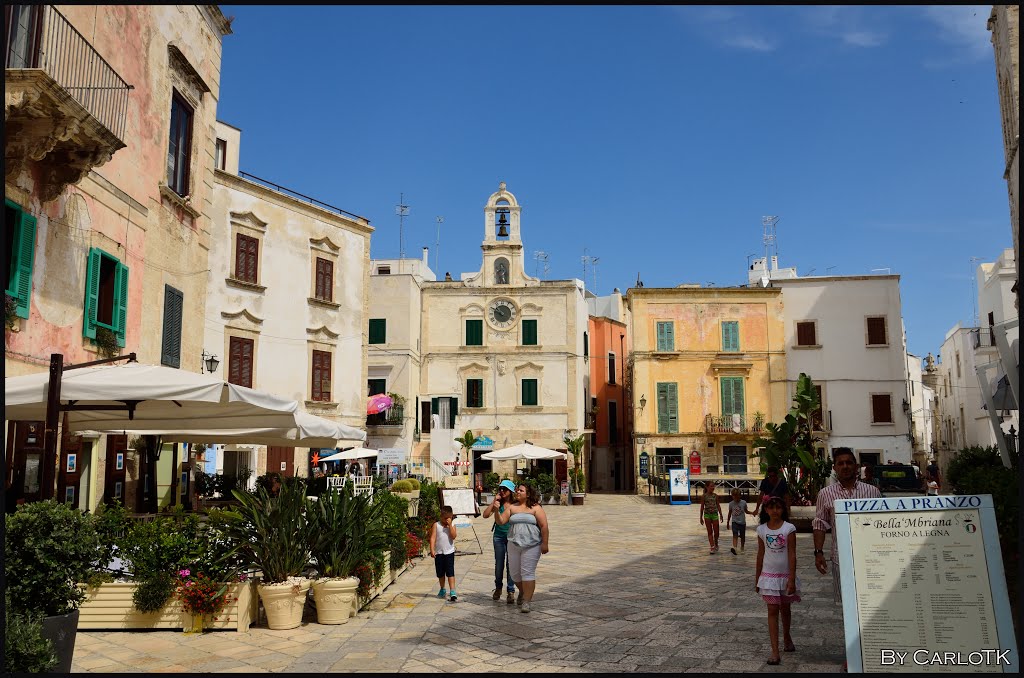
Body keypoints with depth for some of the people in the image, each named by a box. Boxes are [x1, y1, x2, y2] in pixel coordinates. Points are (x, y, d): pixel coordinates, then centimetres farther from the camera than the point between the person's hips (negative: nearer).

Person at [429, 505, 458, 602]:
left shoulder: (452, 525, 0)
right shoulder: (436, 525, -2)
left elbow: (453, 536, -15)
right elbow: (433, 537, -6)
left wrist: (450, 525, -18)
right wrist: (432, 549, -15)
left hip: (449, 552, -1)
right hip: (439, 552, 1)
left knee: (450, 572, -8)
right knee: (440, 573, 13)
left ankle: (452, 591, -11)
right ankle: (442, 590, 30)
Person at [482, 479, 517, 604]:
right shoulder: (498, 503, 0)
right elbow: (485, 514, -10)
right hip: (499, 536, 2)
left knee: (510, 564, -1)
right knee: (499, 564, 10)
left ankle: (511, 591, 7)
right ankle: (498, 588, 28)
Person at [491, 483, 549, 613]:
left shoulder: (535, 508, -2)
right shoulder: (512, 507, 8)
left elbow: (544, 526, -5)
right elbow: (500, 521, 2)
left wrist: (544, 543, -10)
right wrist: (496, 510, -15)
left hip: (531, 546, -4)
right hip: (514, 545, 4)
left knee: (527, 572, -7)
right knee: (515, 573, 10)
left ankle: (526, 601, -1)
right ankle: (523, 592, 38)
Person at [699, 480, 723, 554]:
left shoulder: (715, 496, 4)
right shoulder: (704, 496, -3)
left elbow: (718, 506, 11)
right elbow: (702, 507, 1)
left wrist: (721, 515, 7)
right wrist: (701, 517, 0)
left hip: (715, 514, 2)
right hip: (707, 515, -2)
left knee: (716, 532, 3)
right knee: (710, 532, 1)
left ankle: (716, 544, 28)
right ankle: (712, 547, 2)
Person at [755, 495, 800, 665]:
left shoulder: (789, 528, -10)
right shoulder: (762, 529, -2)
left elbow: (792, 554, -11)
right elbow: (760, 554, 6)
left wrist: (791, 579, -15)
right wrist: (757, 578, 10)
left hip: (785, 575, -1)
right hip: (769, 575, 1)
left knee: (785, 609, 17)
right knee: (772, 611, -2)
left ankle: (786, 636, 43)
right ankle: (775, 651, -3)